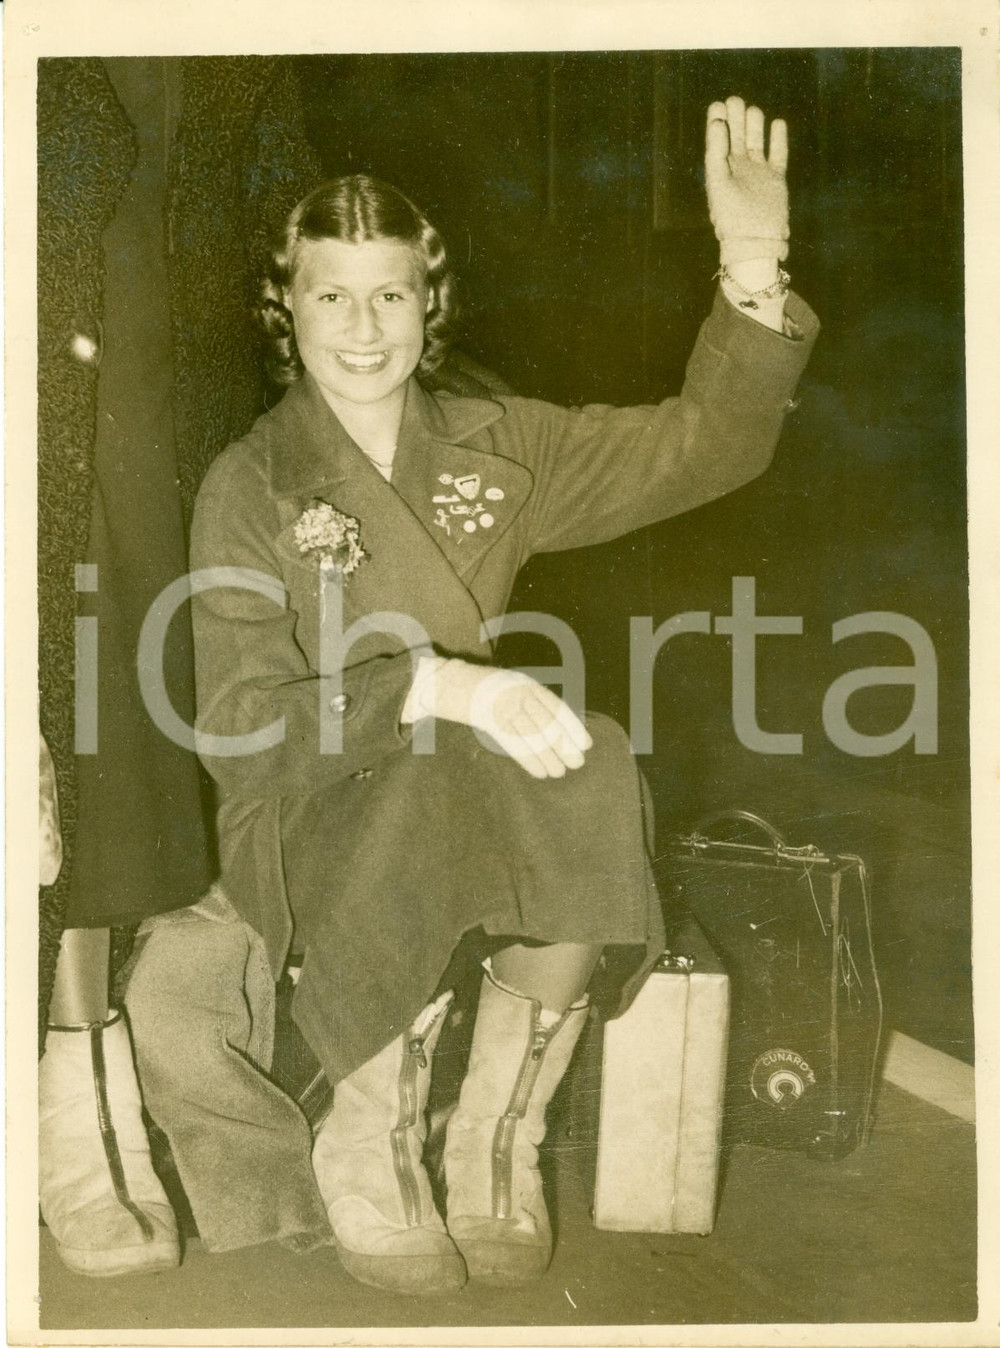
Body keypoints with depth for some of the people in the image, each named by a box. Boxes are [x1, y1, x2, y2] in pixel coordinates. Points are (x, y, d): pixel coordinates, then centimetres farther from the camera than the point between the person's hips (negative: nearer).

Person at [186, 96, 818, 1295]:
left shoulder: (495, 447, 5)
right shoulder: (248, 485, -6)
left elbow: (702, 449, -1)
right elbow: (238, 725, -14)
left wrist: (755, 267, -17)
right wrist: (441, 688, -29)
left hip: (482, 790, 3)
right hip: (306, 811, -3)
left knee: (593, 767, -30)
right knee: (444, 779, -36)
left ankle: (495, 1132, -12)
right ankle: (370, 1132, -12)